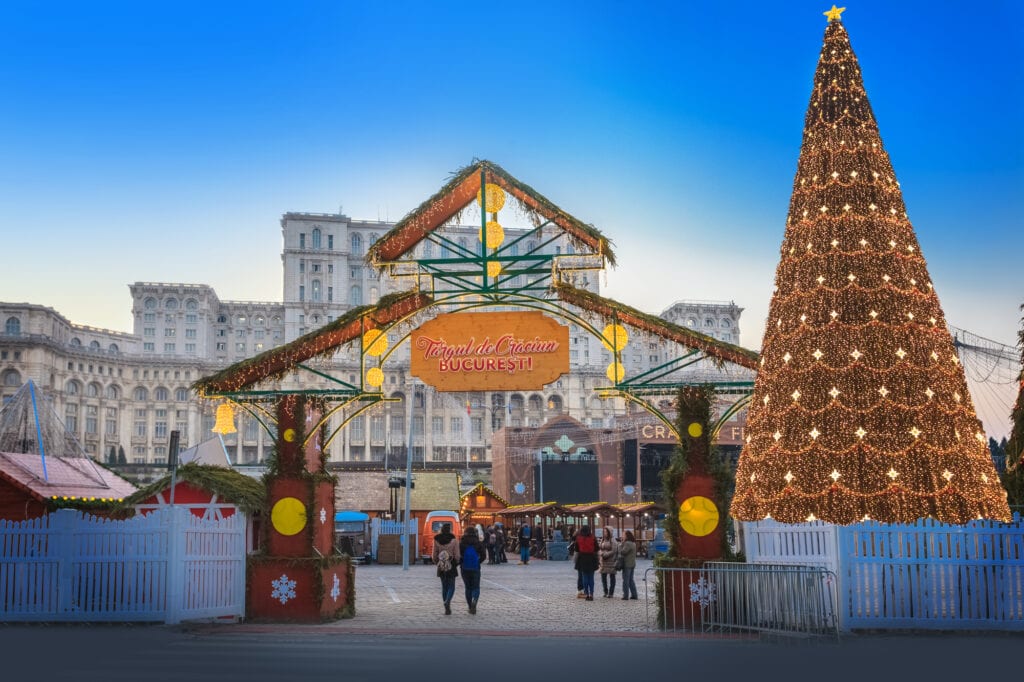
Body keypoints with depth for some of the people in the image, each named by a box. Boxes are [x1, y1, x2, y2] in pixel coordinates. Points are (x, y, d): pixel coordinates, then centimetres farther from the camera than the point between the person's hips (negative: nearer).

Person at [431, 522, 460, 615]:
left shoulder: (437, 540, -1)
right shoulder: (454, 540, -8)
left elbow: (434, 555, 2)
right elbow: (457, 555, -8)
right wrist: (457, 563, 9)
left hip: (441, 566, 3)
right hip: (451, 566, -3)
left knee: (444, 586, 12)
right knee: (451, 586, 5)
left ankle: (447, 608, 13)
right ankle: (447, 602, -22)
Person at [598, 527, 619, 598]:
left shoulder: (612, 540, -6)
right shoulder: (602, 540, 13)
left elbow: (614, 551, -12)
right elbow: (601, 549, 15)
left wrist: (605, 554, -16)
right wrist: (601, 555, -5)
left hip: (611, 561, -6)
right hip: (603, 561, 6)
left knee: (612, 577, 1)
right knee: (603, 576, 5)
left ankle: (611, 593, 6)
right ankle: (606, 592, 16)